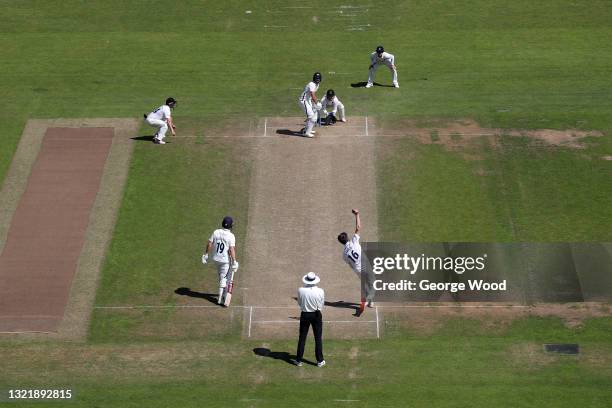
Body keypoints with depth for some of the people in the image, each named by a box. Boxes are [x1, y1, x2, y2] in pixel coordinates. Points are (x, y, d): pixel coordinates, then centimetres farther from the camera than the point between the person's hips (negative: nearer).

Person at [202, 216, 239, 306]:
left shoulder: (216, 232, -4)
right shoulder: (231, 236, -18)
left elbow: (209, 244, 0)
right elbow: (232, 250, -23)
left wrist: (206, 255, 11)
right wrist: (234, 262, -20)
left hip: (216, 258, 5)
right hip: (226, 260, -5)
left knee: (221, 276, 23)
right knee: (224, 278, 3)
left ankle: (224, 292, 39)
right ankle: (220, 298, 2)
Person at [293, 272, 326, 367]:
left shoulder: (301, 290, -17)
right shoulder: (320, 291, -18)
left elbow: (299, 303, -2)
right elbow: (322, 304, -4)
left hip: (305, 315, 0)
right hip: (316, 315, 0)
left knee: (302, 338, 13)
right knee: (318, 338, 13)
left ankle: (298, 360, 20)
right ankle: (320, 361, 20)